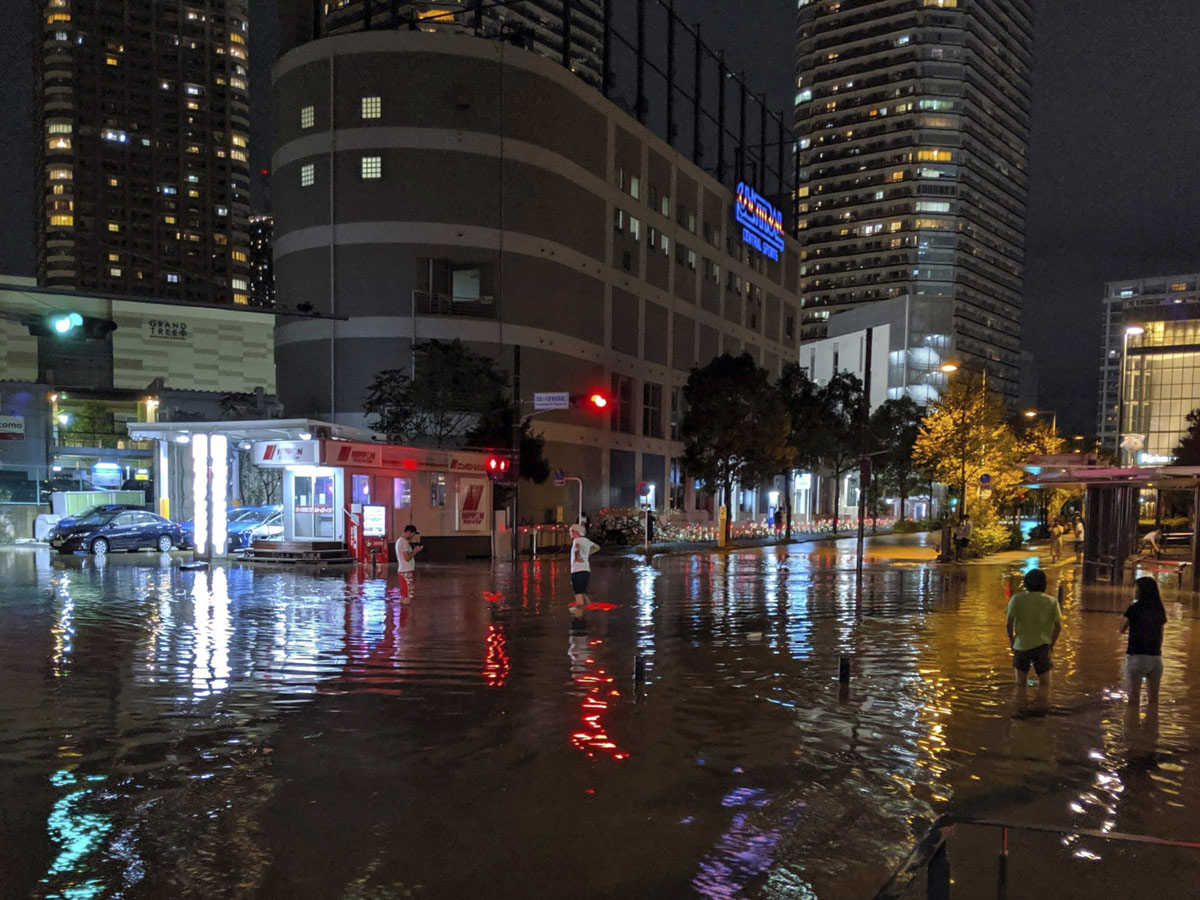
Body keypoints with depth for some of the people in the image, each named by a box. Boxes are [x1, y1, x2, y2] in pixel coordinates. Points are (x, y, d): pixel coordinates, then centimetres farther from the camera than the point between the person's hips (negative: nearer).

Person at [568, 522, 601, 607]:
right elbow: (597, 547, 32)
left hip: (578, 570, -8)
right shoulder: (586, 541, 16)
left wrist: (577, 556, -24)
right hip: (586, 570, 8)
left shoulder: (577, 540, -8)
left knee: (578, 593, -9)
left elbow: (577, 546, -35)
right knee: (583, 592, 15)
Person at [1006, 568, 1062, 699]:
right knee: (1044, 682, 12)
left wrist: (1011, 639, 6)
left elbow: (1009, 623, -9)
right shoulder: (1052, 601, -2)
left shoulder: (1017, 598, -6)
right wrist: (1051, 644, 11)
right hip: (1042, 645, 0)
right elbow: (1058, 626, -2)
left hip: (1021, 645, 0)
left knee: (1020, 683, 11)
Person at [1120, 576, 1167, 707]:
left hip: (1137, 656, -4)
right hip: (1156, 657, 5)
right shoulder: (1159, 610, 7)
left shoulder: (1135, 608, -7)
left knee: (1134, 696, 1)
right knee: (1153, 697, 11)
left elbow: (1122, 630, 2)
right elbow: (1160, 636, 11)